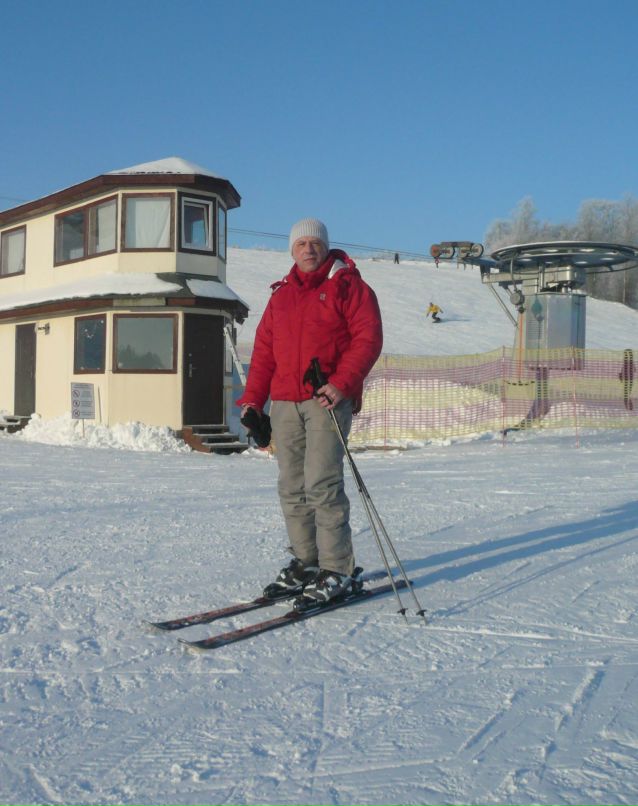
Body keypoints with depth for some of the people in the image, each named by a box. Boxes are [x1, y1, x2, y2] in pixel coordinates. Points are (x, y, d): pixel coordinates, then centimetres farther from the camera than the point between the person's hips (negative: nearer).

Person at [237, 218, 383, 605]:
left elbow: (368, 338, -5)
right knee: (292, 487, 6)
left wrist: (342, 383, -18)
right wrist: (252, 399, 9)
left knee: (322, 483, -13)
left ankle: (336, 570, -6)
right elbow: (264, 350, 19)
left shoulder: (348, 286, 4)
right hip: (284, 402, 6)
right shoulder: (281, 296, 20)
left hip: (328, 399, -6)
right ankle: (305, 563, 15)